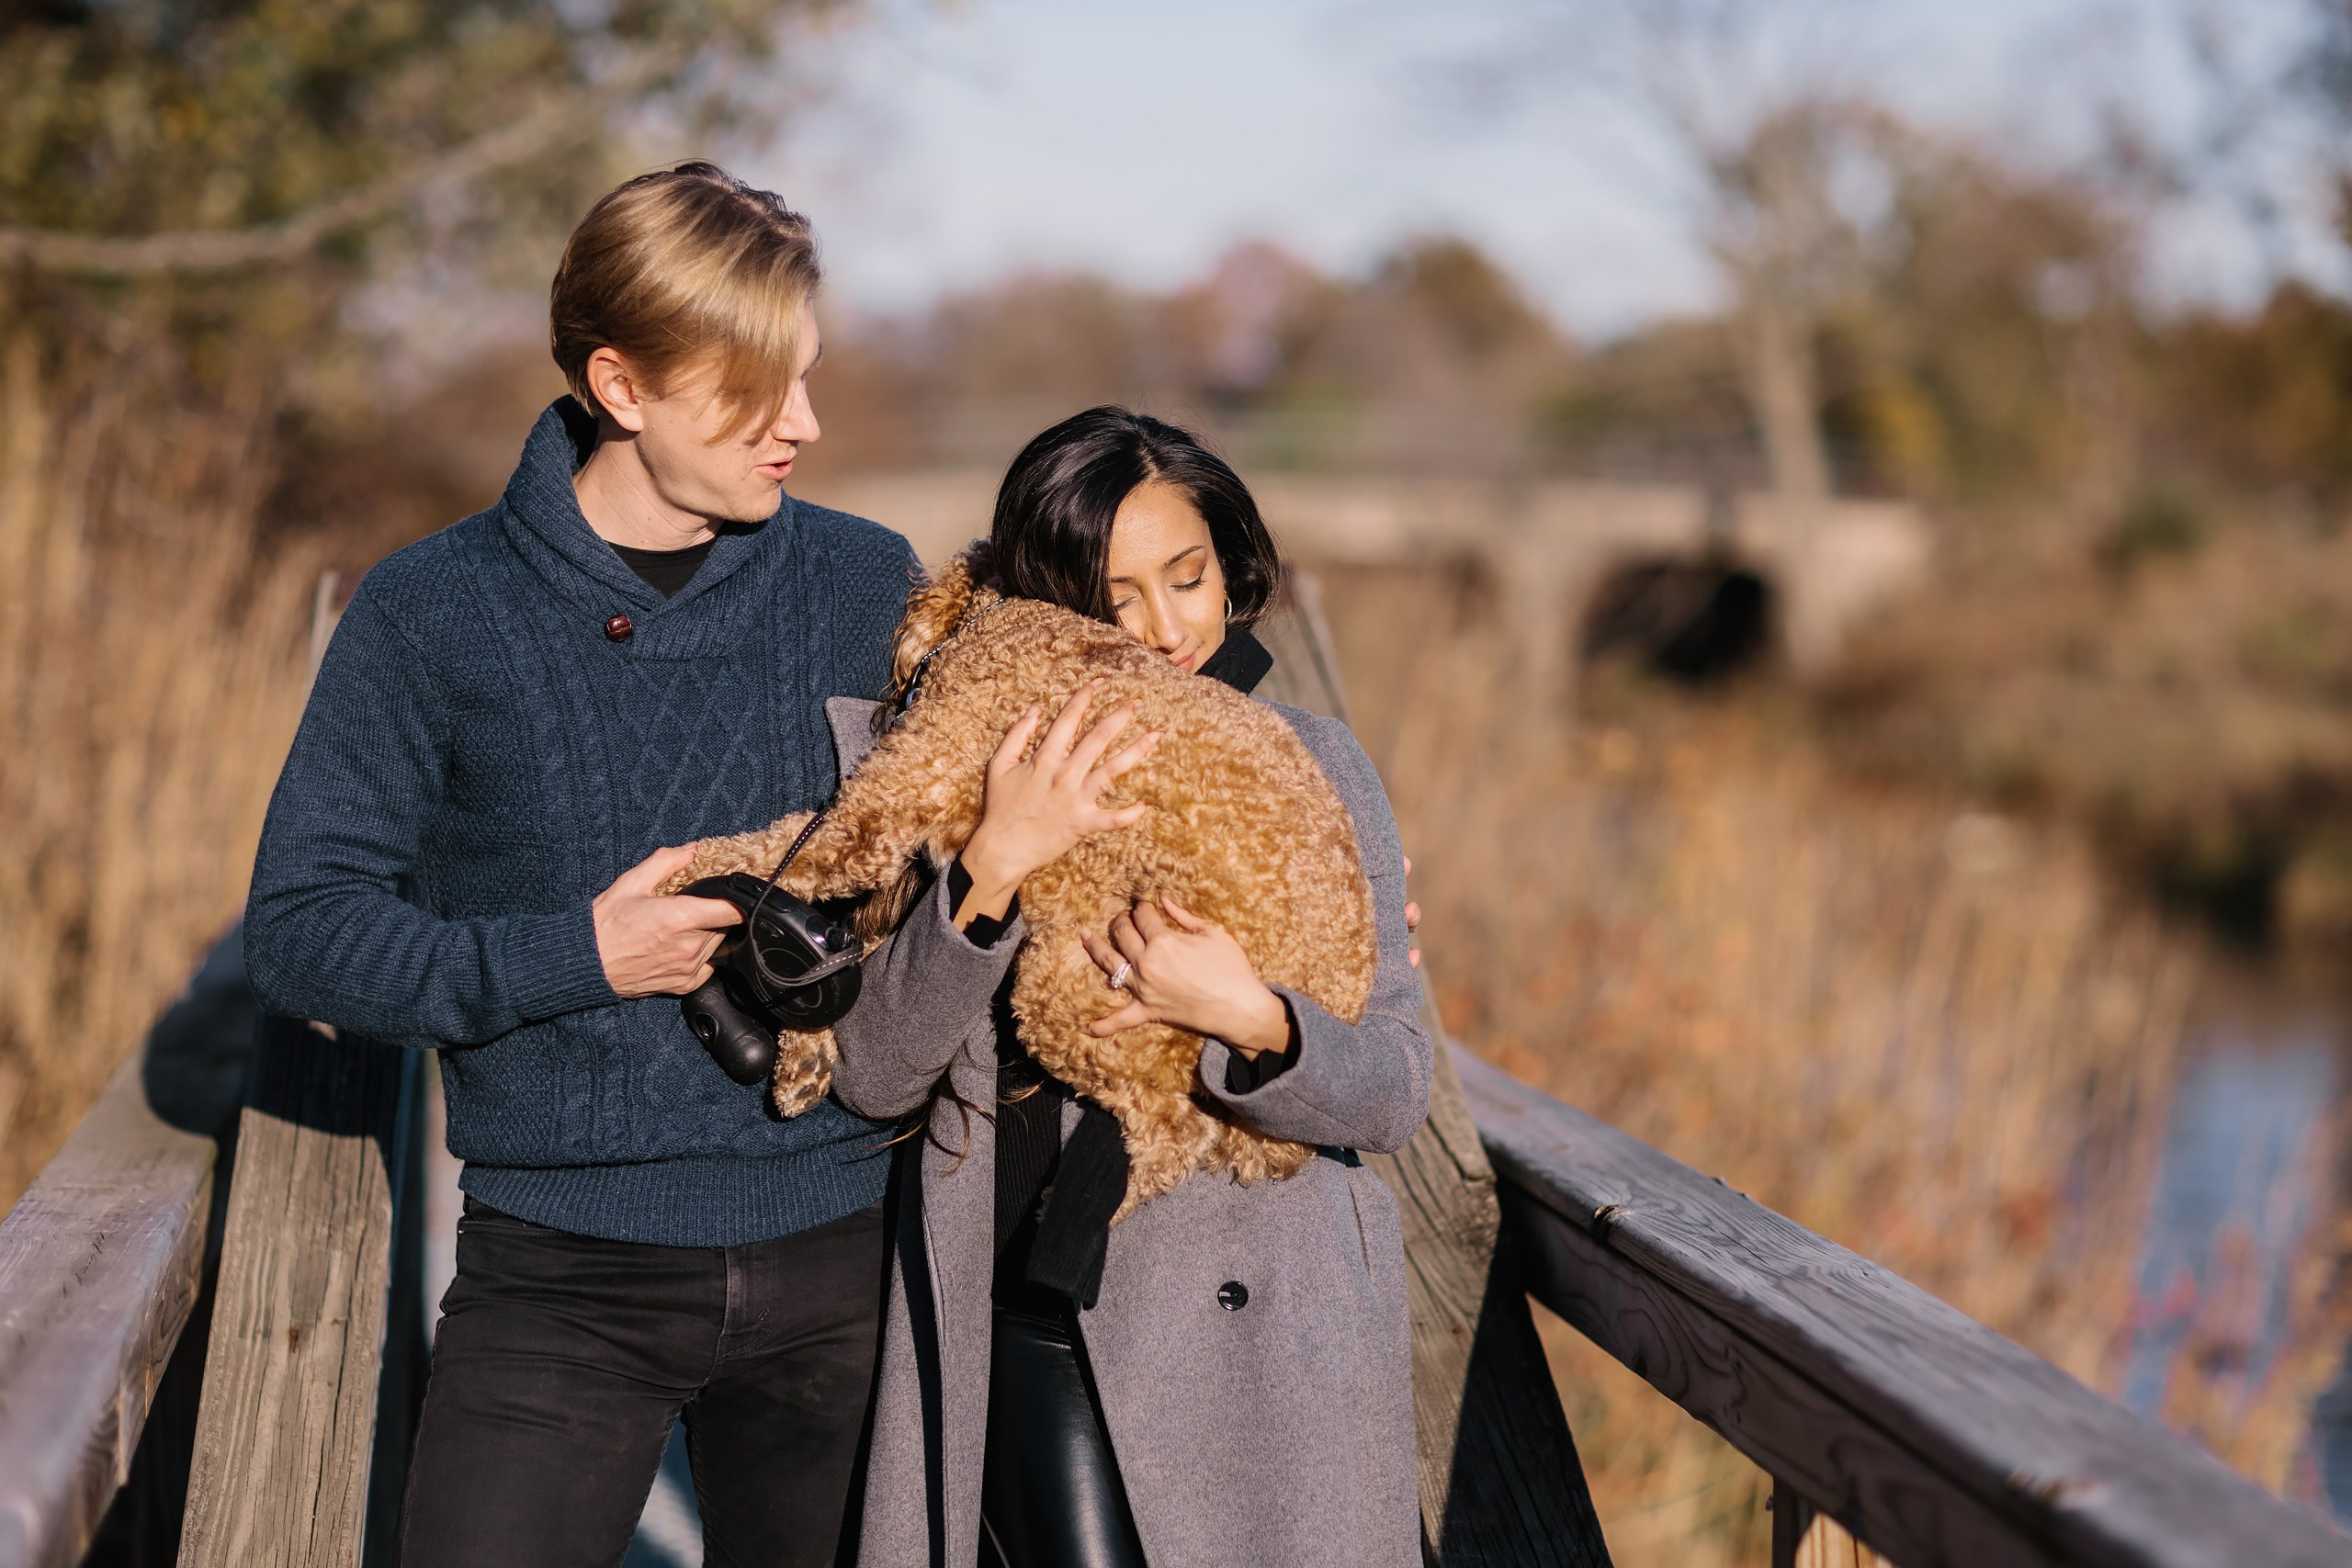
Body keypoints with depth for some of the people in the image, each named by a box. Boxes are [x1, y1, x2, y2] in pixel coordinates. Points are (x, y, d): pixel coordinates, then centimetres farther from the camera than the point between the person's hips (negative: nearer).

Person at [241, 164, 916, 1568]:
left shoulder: (871, 587, 5)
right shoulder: (436, 613, -4)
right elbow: (299, 932, -4)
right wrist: (577, 958, -13)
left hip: (839, 1256, 3)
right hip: (566, 1276, -2)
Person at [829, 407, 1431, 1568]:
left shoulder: (1309, 766, 1)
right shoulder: (968, 776, 4)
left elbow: (1395, 1090, -4)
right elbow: (872, 1075, -6)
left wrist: (1245, 1018, -23)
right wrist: (993, 864, -18)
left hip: (1259, 1327, 0)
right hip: (1037, 1329, 0)